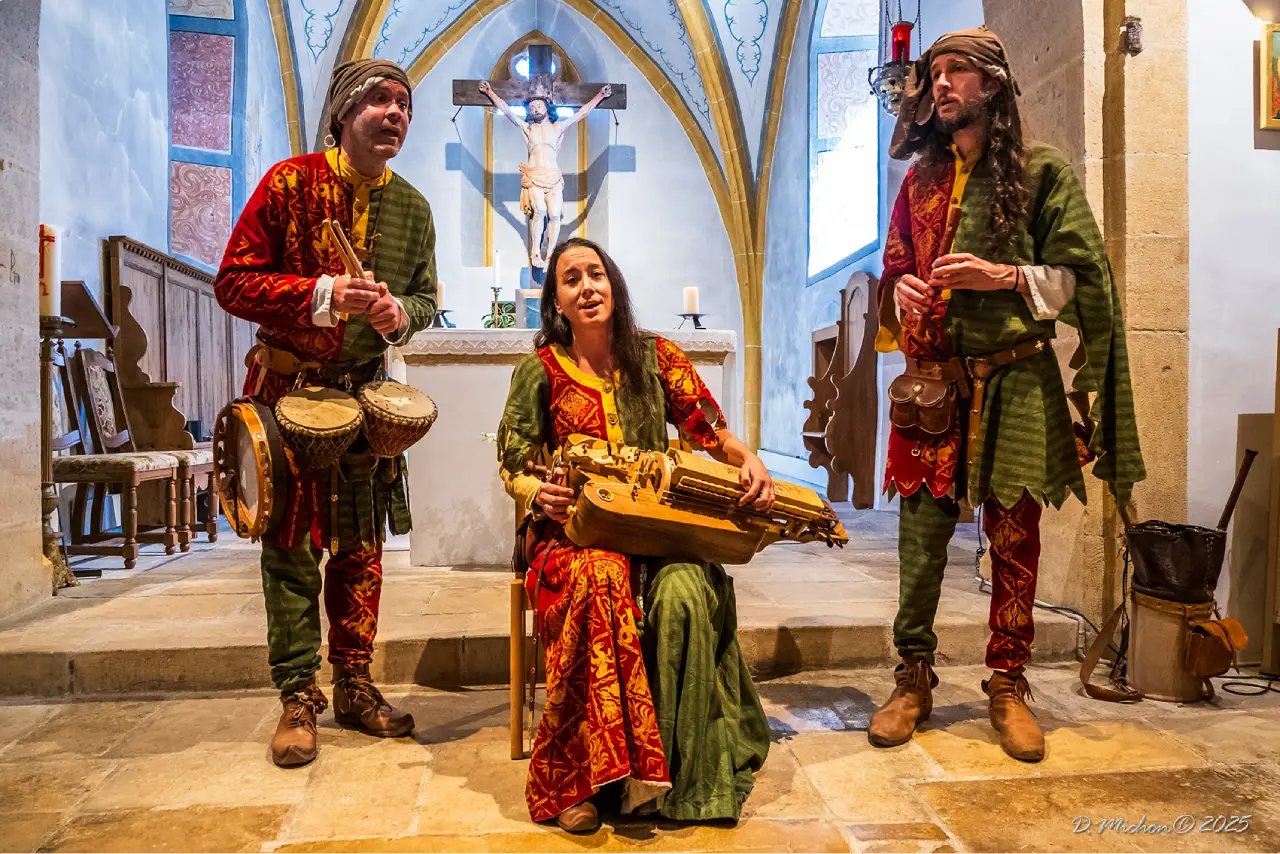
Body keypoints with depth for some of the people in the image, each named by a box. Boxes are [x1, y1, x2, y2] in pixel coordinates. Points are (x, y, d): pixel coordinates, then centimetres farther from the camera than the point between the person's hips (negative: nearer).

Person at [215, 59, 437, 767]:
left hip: (366, 390, 4)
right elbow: (233, 282, -8)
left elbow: (426, 296, 14)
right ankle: (297, 696, 13)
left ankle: (354, 685, 22)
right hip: (288, 387, -3)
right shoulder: (289, 183, -6)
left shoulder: (412, 208, 6)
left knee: (360, 544, 8)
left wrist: (400, 312, -9)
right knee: (291, 545, 0)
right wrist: (322, 295, -23)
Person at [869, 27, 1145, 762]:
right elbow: (894, 271, 21)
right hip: (934, 382, 3)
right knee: (921, 530, 0)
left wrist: (1004, 277, -15)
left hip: (1015, 383, -2)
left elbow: (1079, 276, 1)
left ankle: (1009, 684, 19)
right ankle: (914, 678, 13)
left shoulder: (1042, 170, 4)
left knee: (1014, 536, 3)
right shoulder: (921, 182, 15)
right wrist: (901, 291, -1)